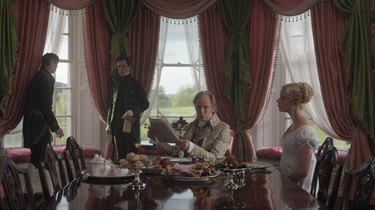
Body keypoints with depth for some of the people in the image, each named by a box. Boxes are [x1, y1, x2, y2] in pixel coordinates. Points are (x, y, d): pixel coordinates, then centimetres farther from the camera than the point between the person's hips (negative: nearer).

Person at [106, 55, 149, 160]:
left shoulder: (136, 84, -1)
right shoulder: (115, 83, 13)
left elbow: (145, 104, -2)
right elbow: (111, 104, 17)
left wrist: (133, 111, -19)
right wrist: (108, 123, 12)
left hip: (131, 125, -5)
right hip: (117, 125, 5)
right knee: (120, 155, 7)